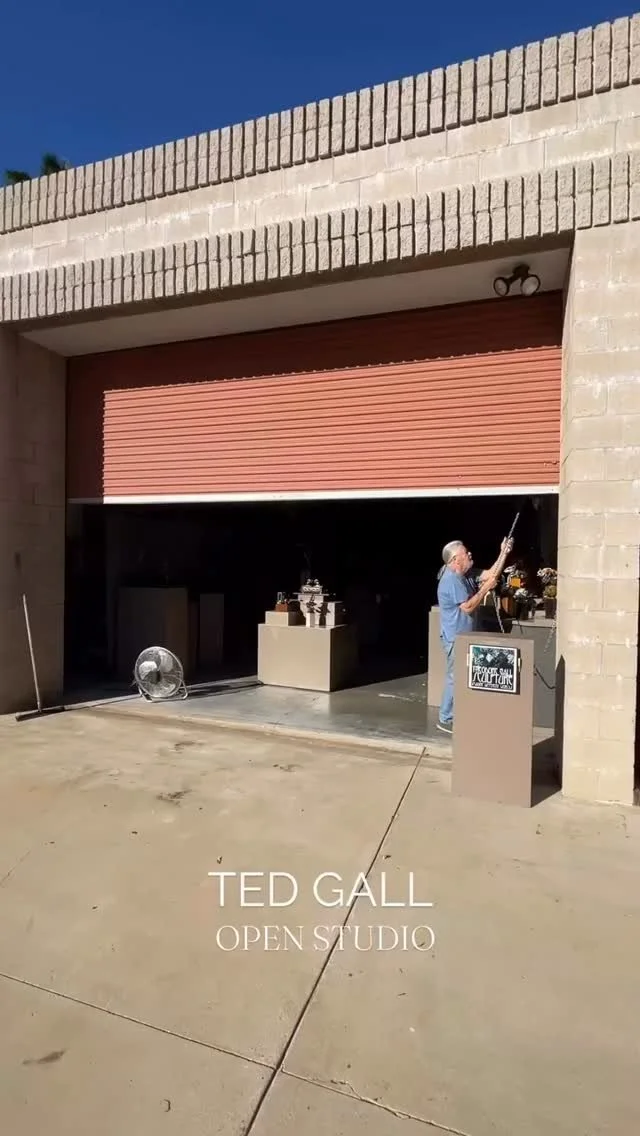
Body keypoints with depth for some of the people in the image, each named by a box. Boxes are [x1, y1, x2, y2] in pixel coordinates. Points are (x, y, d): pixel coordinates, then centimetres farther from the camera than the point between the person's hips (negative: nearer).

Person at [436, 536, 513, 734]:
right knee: (455, 678, -4)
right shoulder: (451, 579, -20)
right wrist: (486, 588, -18)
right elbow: (468, 607, -23)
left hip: (465, 636, 10)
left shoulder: (465, 576, 9)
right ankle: (446, 720, 6)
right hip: (456, 638, -10)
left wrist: (504, 553, 8)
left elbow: (491, 575, 14)